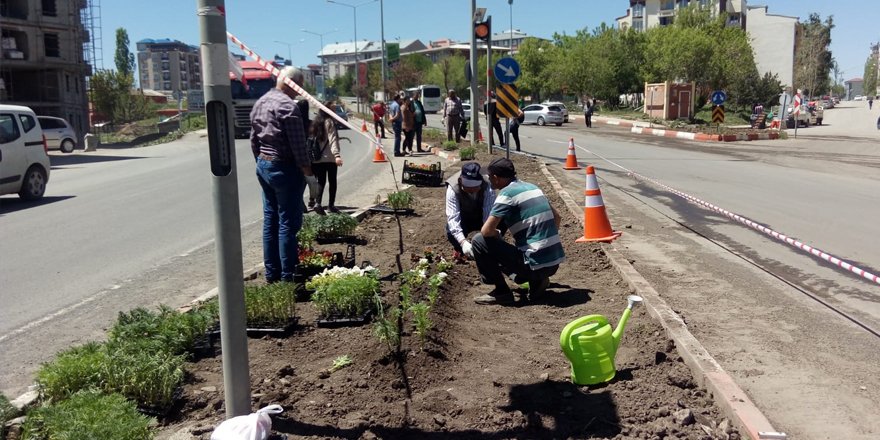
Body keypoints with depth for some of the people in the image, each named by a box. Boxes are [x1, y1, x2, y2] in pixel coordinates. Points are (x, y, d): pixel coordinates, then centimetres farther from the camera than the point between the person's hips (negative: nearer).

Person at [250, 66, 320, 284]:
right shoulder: (288, 105, -16)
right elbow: (298, 146, -19)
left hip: (263, 165, 9)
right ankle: (287, 276, 2)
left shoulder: (260, 103, 11)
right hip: (284, 168, -9)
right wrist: (310, 176, -15)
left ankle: (271, 273, 20)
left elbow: (254, 140, 15)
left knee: (270, 220, 13)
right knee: (288, 223, -3)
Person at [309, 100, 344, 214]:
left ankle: (317, 203, -7)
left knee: (321, 181, 10)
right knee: (332, 181, 8)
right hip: (329, 158, -6)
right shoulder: (329, 122, -10)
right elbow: (332, 140, -21)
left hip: (317, 158, 6)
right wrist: (337, 155, -29)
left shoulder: (317, 122, 10)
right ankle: (331, 205, 12)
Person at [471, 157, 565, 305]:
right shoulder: (532, 187, 14)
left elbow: (486, 231, -17)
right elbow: (557, 218, 23)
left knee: (479, 241, -2)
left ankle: (501, 292, 3)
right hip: (555, 263, 8)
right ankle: (536, 281, 12)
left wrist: (497, 234, 6)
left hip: (536, 264, -8)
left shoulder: (507, 193, -10)